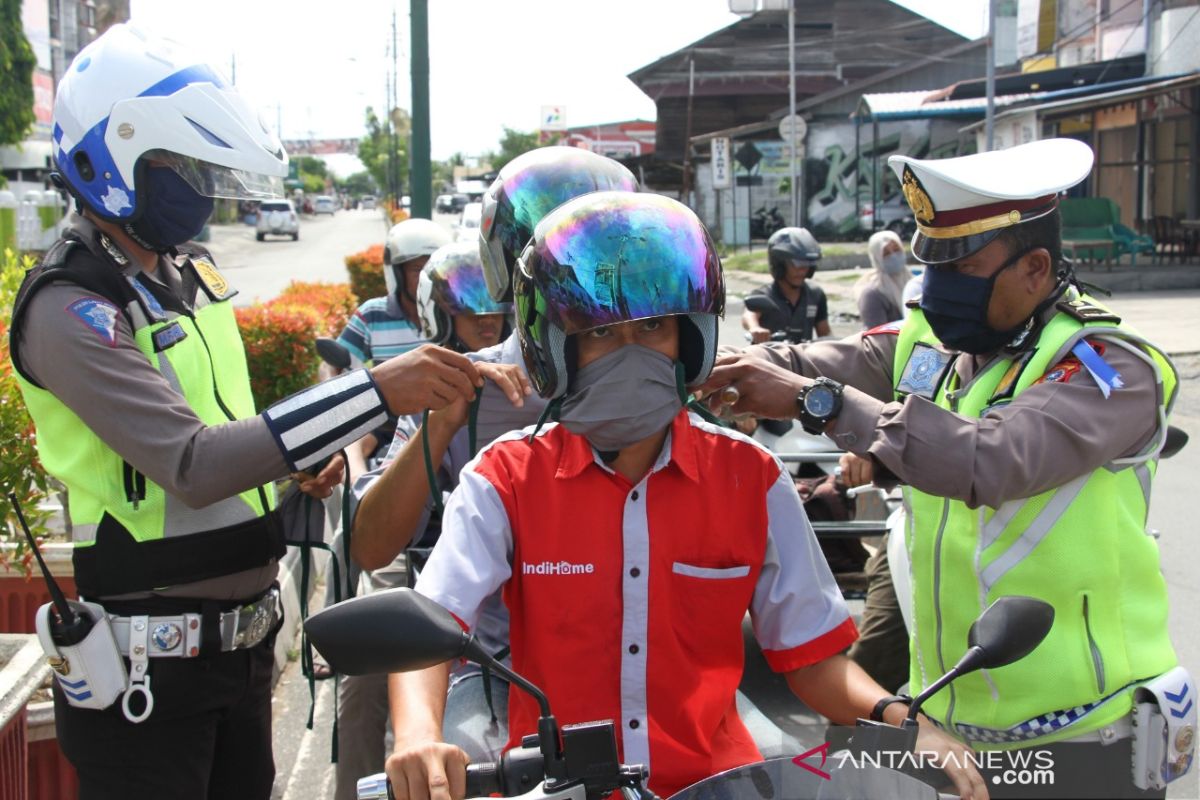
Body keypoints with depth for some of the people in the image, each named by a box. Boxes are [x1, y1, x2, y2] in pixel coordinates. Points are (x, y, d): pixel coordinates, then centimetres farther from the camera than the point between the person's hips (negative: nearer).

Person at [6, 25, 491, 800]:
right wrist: (374, 392, -34)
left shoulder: (192, 274, 9)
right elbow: (193, 467, -30)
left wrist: (301, 453, 0)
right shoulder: (70, 309, -18)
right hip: (146, 670, -8)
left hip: (243, 641, 8)